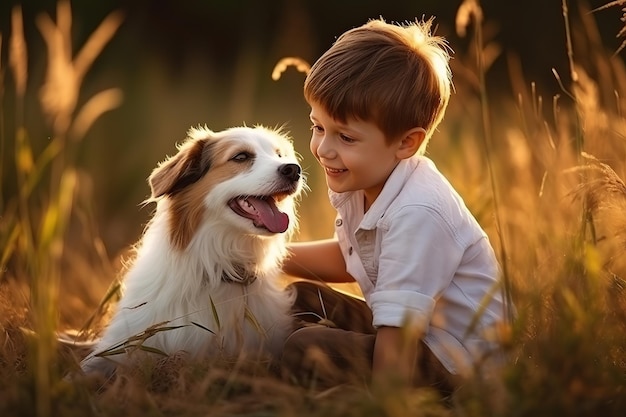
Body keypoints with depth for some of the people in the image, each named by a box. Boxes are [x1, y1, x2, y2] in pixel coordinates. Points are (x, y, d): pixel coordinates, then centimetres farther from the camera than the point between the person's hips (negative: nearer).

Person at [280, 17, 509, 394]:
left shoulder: (417, 214, -29)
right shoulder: (360, 182, 1)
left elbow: (399, 331, -29)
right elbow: (348, 258, 23)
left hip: (452, 360, -10)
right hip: (404, 328, 10)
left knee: (308, 350, -25)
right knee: (300, 300, 18)